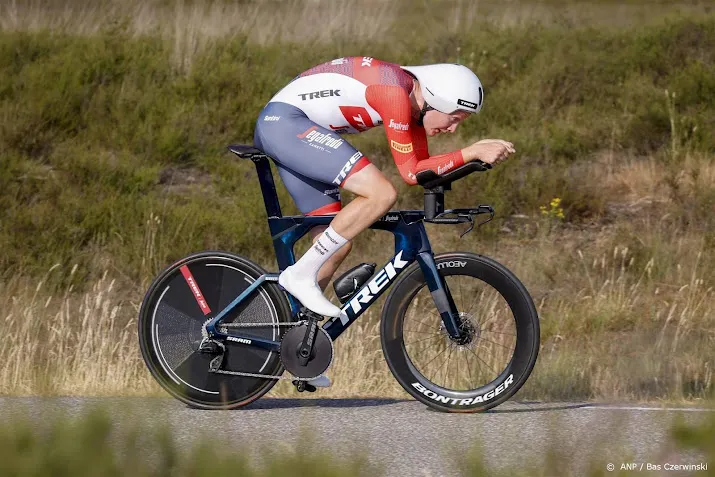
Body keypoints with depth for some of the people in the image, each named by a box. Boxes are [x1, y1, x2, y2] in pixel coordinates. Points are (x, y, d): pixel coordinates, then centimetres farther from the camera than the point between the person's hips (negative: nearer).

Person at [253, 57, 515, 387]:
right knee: (381, 194, -22)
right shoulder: (395, 92, -20)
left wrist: (478, 154, 1)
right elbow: (410, 172, -17)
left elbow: (423, 167, 12)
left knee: (336, 245, 8)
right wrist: (471, 153, -18)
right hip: (285, 121, -10)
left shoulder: (414, 102, 8)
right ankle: (302, 275, -16)